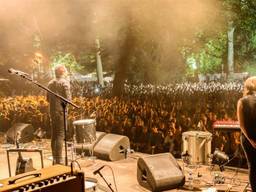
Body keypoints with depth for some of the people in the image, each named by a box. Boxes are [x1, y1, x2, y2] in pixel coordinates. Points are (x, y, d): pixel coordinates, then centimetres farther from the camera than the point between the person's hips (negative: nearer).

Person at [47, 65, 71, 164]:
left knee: (54, 135, 12)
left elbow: (48, 99, 15)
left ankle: (54, 160, 19)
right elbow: (68, 99, -14)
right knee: (60, 136, -4)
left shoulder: (50, 83, 11)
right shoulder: (65, 82, -8)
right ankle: (59, 160, -4)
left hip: (52, 112, 7)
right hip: (61, 112, -7)